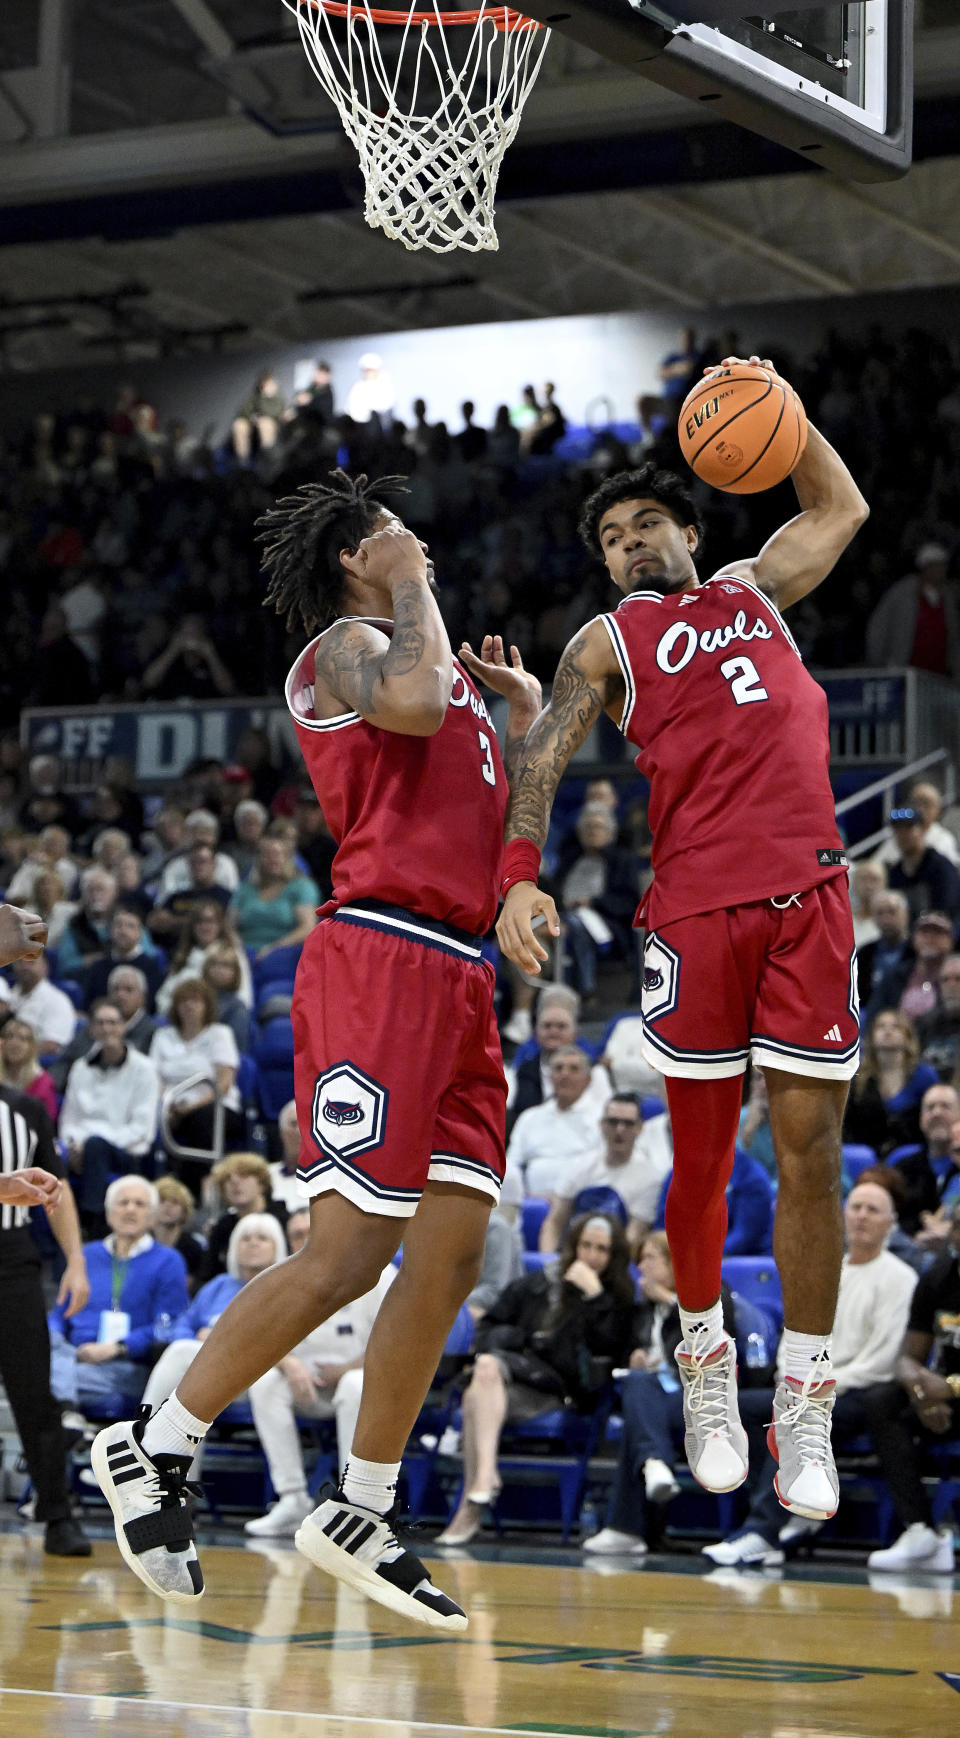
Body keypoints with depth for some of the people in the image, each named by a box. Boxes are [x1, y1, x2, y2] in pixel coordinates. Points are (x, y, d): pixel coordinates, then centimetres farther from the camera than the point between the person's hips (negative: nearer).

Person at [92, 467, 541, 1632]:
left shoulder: (429, 660, 27)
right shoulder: (344, 643, 1)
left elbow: (507, 832, 30)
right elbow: (413, 703, -23)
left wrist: (525, 715, 21)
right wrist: (412, 587, -7)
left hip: (460, 977, 9)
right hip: (380, 958, -9)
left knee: (451, 1254, 3)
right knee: (346, 1253, -13)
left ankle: (358, 1516, 10)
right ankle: (152, 1450, -2)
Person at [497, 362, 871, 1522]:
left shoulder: (757, 589, 23)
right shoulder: (608, 642, 12)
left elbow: (841, 509, 38)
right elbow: (541, 759, 0)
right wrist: (519, 876, -16)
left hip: (809, 896, 2)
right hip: (696, 905, -2)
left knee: (809, 1154, -2)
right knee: (701, 1158, 0)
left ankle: (806, 1411, 4)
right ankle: (705, 1364, 21)